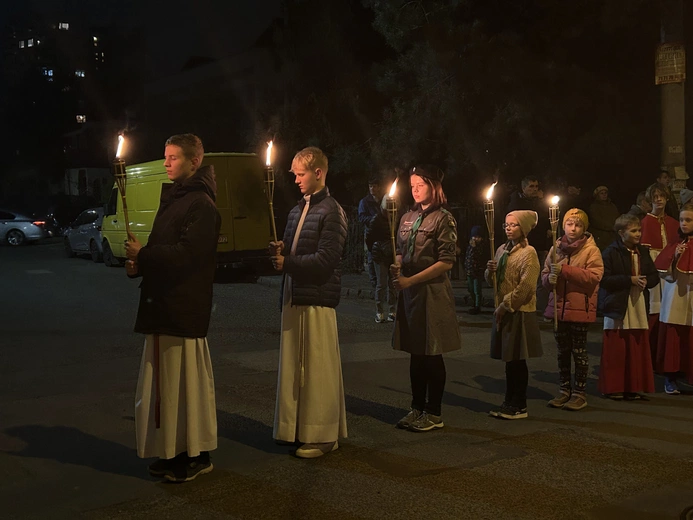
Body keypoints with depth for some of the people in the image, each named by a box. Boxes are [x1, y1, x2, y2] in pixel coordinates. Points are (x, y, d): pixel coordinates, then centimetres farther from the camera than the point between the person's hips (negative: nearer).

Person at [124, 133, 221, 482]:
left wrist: (143, 255, -13)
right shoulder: (172, 199, 17)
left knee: (186, 381, -2)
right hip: (163, 307, 9)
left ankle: (196, 456, 10)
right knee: (165, 382, 13)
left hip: (184, 309, -9)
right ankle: (173, 452, 24)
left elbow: (186, 254, -21)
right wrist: (138, 265, 1)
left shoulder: (201, 205, -12)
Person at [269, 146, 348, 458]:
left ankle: (323, 435, 7)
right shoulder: (297, 211, 18)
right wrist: (279, 251, 1)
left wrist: (288, 262, -12)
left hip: (317, 298, -8)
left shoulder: (331, 211, -6)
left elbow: (325, 260, -15)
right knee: (293, 365, 11)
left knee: (319, 368, -2)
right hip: (293, 296, 8)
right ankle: (296, 428, 23)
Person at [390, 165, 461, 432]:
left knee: (432, 355, 2)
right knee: (415, 353, 12)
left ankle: (434, 414, 12)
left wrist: (411, 280, -17)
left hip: (432, 292, -6)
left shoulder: (443, 219, -8)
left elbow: (446, 262, -14)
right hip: (409, 292, 6)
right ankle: (417, 408, 23)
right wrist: (397, 266, -2)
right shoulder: (407, 218, 11)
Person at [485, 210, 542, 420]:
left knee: (517, 360, -1)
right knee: (509, 360, 12)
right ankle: (509, 402, 20)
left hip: (520, 312, -7)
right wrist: (490, 270, -3)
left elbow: (526, 287, -18)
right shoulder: (502, 250, 13)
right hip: (504, 311, 7)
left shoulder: (528, 253, -10)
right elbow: (492, 281, 19)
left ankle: (520, 406, 8)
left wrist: (505, 306, -16)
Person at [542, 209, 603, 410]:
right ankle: (564, 390, 24)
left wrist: (564, 270, -21)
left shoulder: (591, 250, -5)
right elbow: (545, 274, 11)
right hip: (558, 306, 5)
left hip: (580, 308, -5)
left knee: (579, 352, 4)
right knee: (562, 352, 13)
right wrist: (550, 278, -13)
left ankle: (580, 392, 14)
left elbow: (594, 276, -17)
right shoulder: (556, 248, 8)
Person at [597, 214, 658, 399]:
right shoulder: (611, 253, -8)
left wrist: (646, 281, -9)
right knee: (616, 351, 0)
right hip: (617, 306, -5)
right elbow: (604, 279, -15)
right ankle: (613, 388, 11)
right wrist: (630, 280, -18)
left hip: (639, 307, 6)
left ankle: (632, 387, 18)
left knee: (638, 349, 7)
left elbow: (654, 277, 13)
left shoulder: (643, 252, 10)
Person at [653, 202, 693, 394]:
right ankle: (670, 378, 13)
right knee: (672, 339, 3)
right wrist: (675, 258, -12)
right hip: (675, 299, 1)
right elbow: (664, 273, 1)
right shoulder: (674, 245, 6)